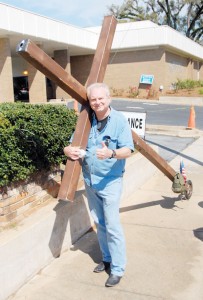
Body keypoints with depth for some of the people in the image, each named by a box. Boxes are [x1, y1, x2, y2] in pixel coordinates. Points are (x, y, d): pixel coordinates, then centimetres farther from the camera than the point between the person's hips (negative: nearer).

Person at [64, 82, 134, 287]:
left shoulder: (119, 120, -11)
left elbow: (127, 150, -20)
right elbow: (70, 145, 7)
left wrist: (111, 153, -41)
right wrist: (69, 150, -18)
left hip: (110, 181, -5)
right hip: (89, 180, 5)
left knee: (112, 226, -1)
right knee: (99, 223, 17)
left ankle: (117, 269, 14)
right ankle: (107, 258, 35)